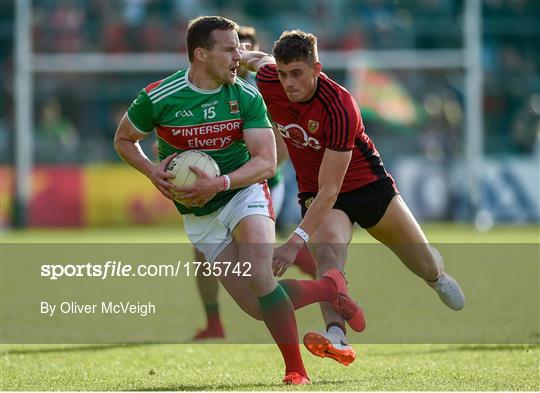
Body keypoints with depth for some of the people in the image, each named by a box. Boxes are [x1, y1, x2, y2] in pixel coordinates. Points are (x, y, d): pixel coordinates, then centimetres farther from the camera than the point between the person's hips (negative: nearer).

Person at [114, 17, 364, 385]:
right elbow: (124, 140, 4)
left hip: (244, 192, -1)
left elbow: (266, 161, -15)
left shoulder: (247, 98, -11)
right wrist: (152, 171, -15)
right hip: (199, 216, 1)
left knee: (258, 277, -29)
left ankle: (296, 370, -15)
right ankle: (329, 287, 22)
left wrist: (219, 184, -30)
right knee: (259, 308, -5)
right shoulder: (158, 98, -12)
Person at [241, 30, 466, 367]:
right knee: (327, 253, -31)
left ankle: (436, 273, 53)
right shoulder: (268, 83, -21)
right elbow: (260, 60, 10)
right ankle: (336, 336, -50)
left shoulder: (339, 107, -36)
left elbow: (330, 189, -37)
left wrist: (298, 240, -43)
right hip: (315, 191, 2)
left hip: (367, 184, -2)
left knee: (425, 265, 14)